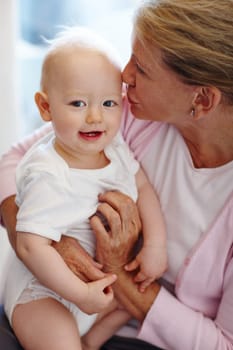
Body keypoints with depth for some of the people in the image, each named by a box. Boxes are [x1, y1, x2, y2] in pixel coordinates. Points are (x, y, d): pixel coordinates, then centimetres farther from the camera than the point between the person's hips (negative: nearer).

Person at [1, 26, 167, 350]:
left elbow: (143, 188, 1)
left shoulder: (115, 147, -9)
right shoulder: (48, 177, -30)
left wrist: (155, 245, -11)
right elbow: (31, 246, -31)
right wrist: (79, 293, -28)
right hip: (44, 290, -7)